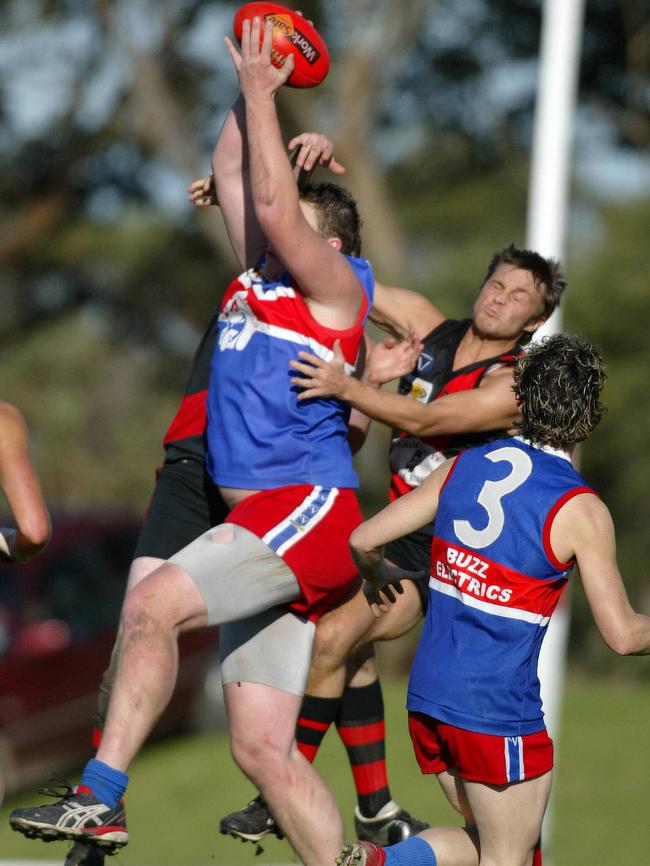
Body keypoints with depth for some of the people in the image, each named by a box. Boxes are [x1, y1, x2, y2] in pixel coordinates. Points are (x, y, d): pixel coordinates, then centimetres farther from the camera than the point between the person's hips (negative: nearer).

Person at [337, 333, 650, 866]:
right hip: (500, 710, -6)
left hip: (427, 697, 6)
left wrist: (378, 575, 30)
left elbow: (363, 540, 7)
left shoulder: (465, 466, 3)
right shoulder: (581, 511, -12)